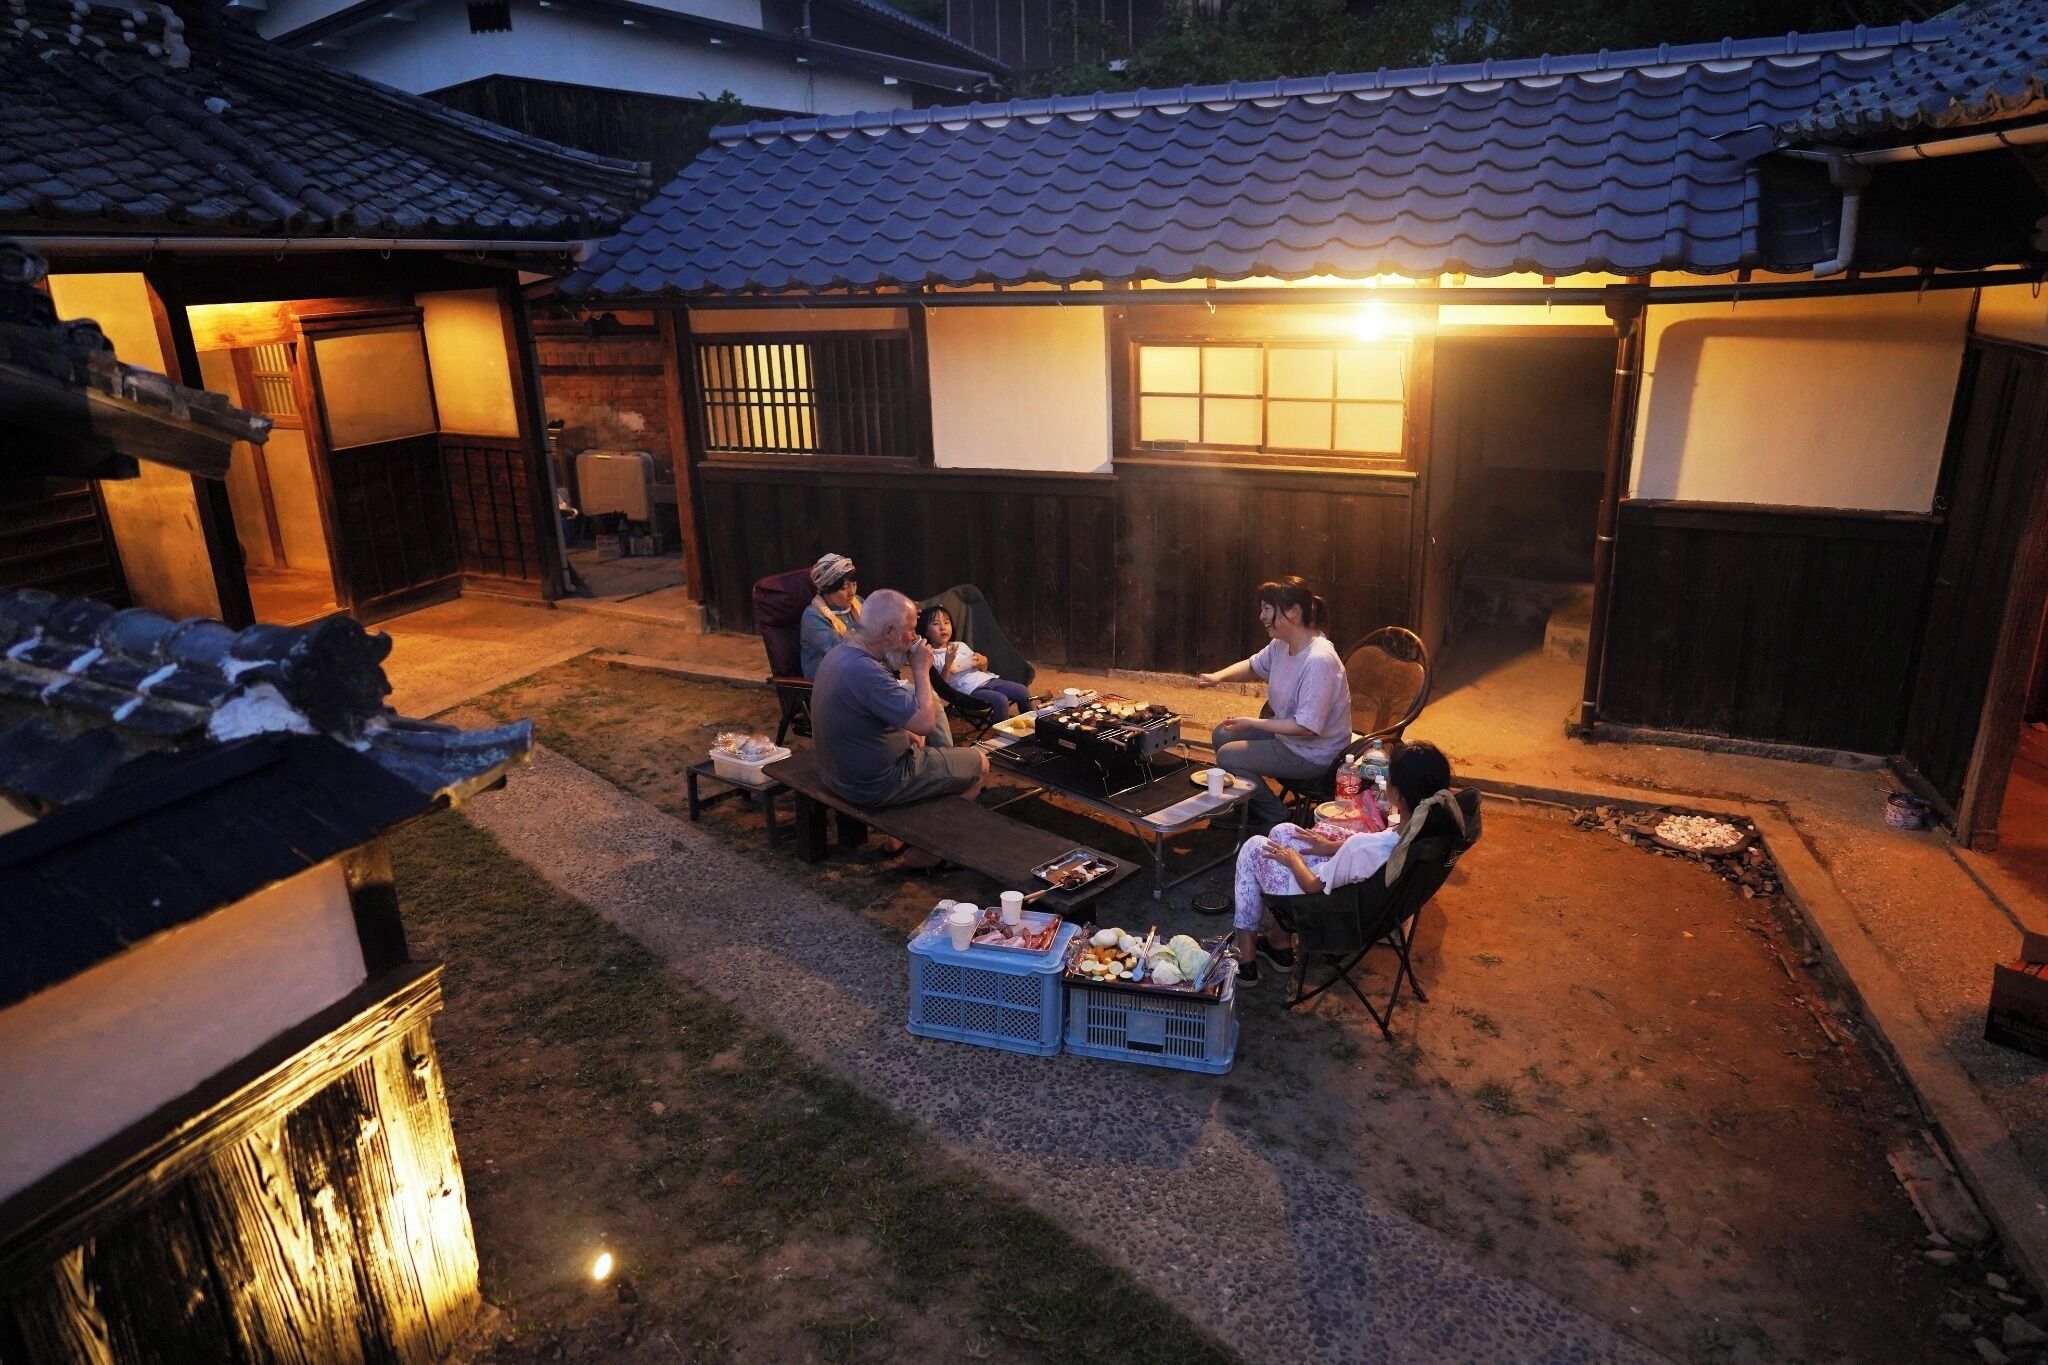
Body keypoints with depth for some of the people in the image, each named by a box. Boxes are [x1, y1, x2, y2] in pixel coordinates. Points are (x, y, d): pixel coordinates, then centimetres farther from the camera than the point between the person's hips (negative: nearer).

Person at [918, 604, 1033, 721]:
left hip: (987, 679, 7)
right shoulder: (931, 656, 1)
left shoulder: (960, 645, 19)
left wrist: (983, 661, 1)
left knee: (1023, 691, -9)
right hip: (971, 690, -7)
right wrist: (948, 663, -20)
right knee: (1000, 699, -32)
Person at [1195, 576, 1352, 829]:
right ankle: (1250, 806, 30)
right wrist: (1218, 676, -6)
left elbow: (1307, 727, -33)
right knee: (1222, 735, 14)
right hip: (1285, 732, 9)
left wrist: (1252, 723, -25)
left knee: (1227, 757, -9)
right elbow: (1253, 665, 15)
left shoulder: (1319, 661, -33)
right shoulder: (1282, 644, -6)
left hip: (1312, 753, -9)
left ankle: (1277, 817, 10)